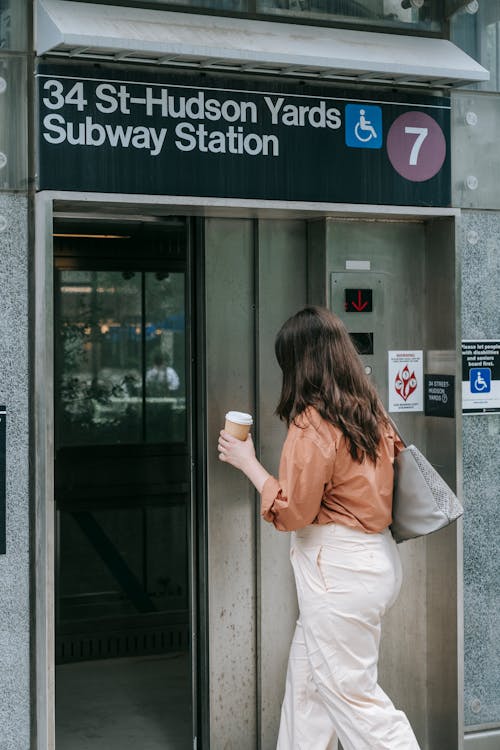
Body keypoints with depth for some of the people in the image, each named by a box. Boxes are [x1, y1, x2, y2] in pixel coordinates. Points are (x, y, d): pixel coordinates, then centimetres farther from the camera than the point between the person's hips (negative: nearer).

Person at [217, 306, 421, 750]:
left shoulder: (312, 424, -17)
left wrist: (248, 463, -4)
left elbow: (291, 512, -15)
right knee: (308, 682, 19)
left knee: (351, 694, 1)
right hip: (377, 558, 9)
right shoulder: (370, 412, 7)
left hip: (338, 571, -9)